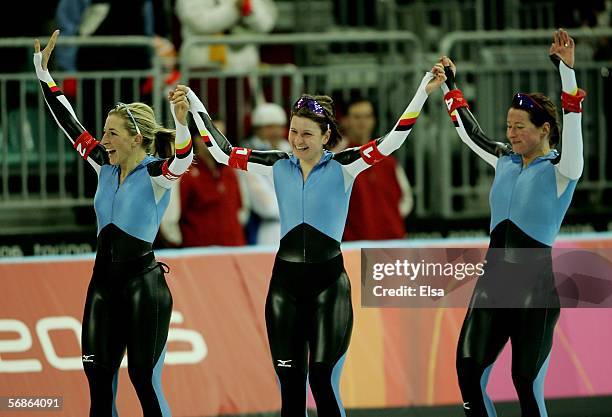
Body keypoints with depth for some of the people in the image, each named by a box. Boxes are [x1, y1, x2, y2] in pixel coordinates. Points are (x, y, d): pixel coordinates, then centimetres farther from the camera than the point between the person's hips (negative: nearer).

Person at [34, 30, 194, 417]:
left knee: (146, 381, -7)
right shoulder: (106, 167, 9)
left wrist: (182, 122, -51)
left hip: (142, 284, -7)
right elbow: (70, 123, 15)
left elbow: (182, 157, -31)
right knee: (98, 378, 4)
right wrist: (43, 72, 16)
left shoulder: (156, 174, -10)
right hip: (104, 282, 7)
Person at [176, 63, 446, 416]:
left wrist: (424, 91, -19)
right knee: (290, 386, 3)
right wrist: (194, 104, 13)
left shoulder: (342, 167, -3)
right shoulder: (278, 166, 6)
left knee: (324, 383, -9)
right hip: (285, 281, 3)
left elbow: (391, 141, -11)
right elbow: (222, 151, 13)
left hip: (328, 282, -3)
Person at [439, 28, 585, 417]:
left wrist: (567, 71, -32)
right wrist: (450, 85, 31)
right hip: (494, 282, 6)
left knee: (527, 384, -5)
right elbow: (470, 132, 26)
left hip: (535, 287, -6)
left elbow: (572, 128, -22)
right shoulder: (505, 161, 12)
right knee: (468, 369, -5)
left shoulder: (561, 170, -6)